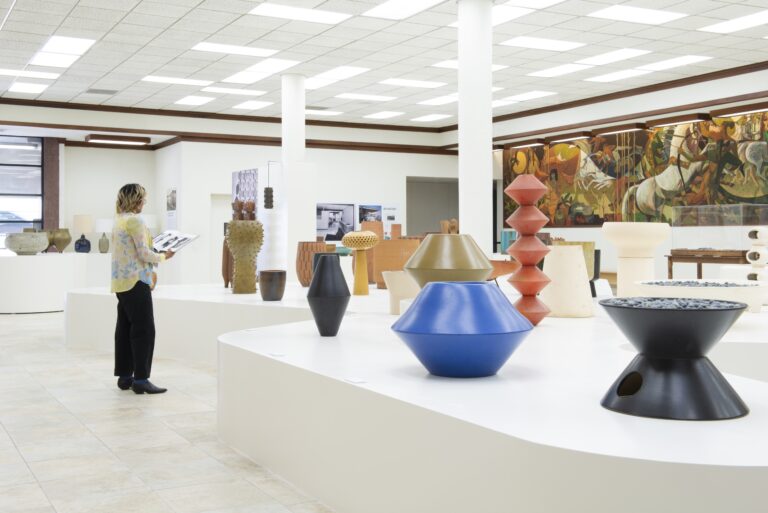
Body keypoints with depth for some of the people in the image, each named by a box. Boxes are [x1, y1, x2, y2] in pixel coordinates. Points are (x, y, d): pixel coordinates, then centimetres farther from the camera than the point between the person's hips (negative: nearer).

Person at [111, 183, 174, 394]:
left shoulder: (118, 220, 14)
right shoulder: (135, 220, -14)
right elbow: (143, 254, -16)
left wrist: (149, 270, 18)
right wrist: (163, 256, -1)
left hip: (121, 282, 9)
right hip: (135, 282, -9)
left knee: (125, 329, 11)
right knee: (143, 330, -6)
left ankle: (124, 376, 15)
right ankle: (140, 379, -7)